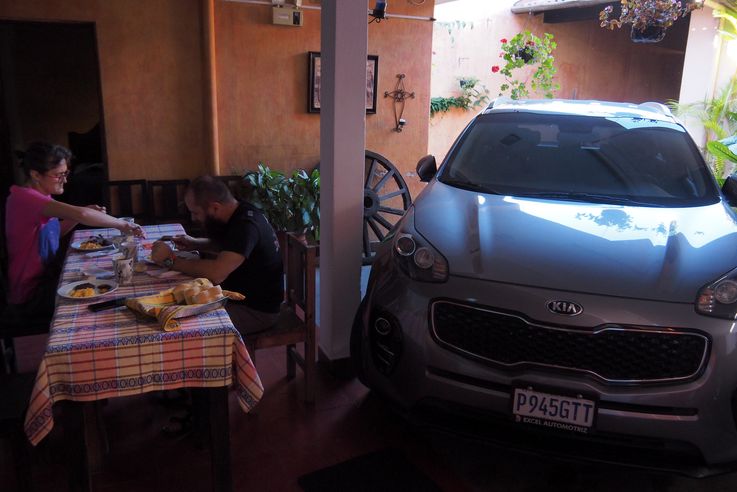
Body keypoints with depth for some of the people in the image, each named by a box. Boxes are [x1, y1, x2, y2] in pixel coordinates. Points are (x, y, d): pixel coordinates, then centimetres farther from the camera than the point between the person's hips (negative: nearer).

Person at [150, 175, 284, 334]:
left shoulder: (246, 226, -28)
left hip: (257, 309, -9)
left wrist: (171, 260, -24)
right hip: (239, 294, 9)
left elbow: (216, 273, -37)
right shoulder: (238, 213, 0)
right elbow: (224, 245, 21)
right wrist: (194, 244, 4)